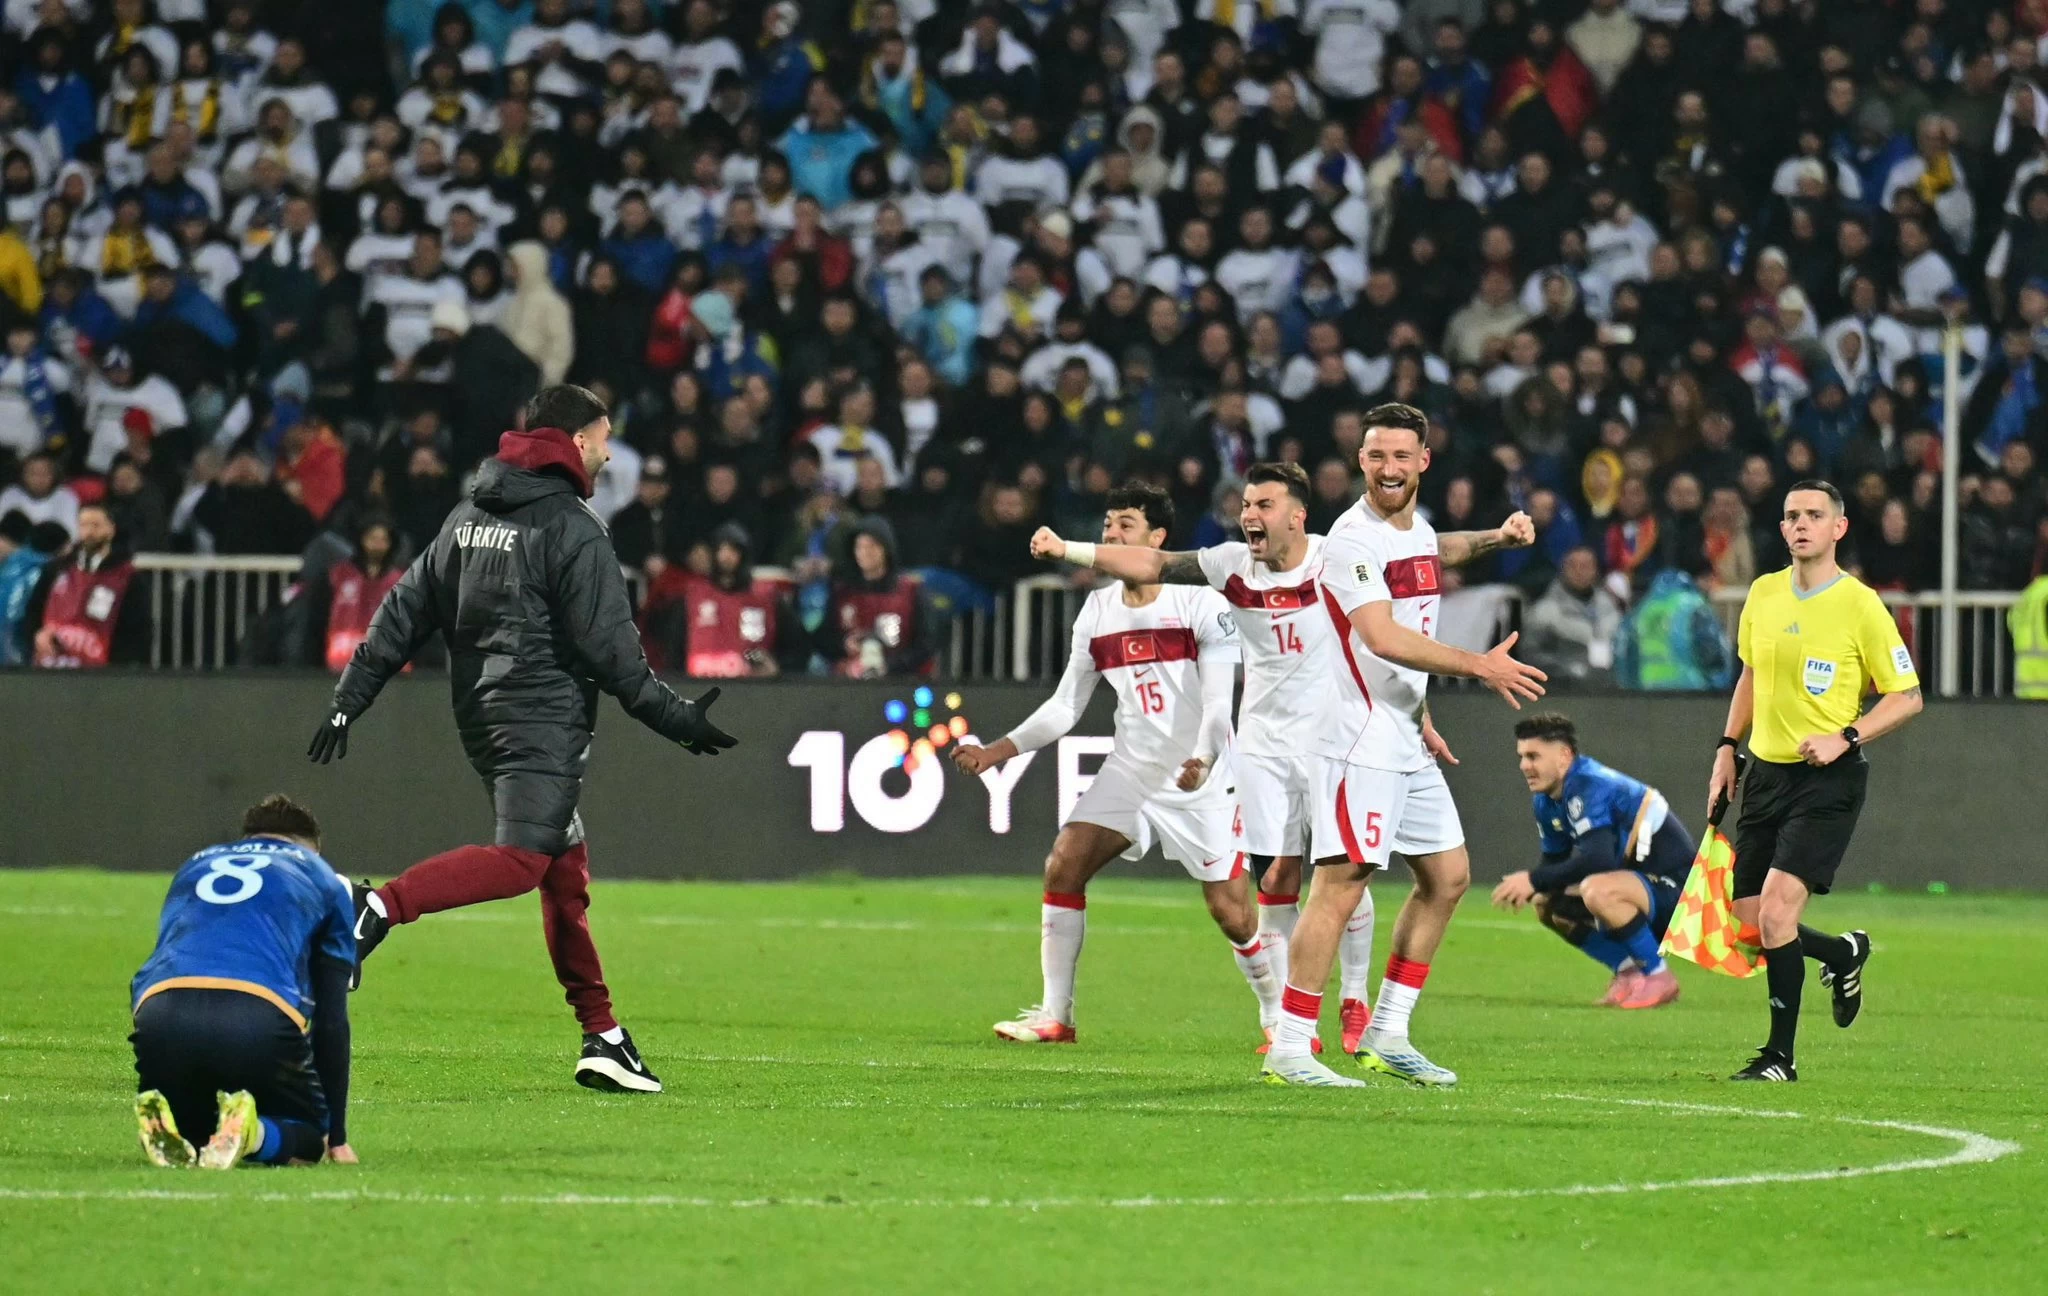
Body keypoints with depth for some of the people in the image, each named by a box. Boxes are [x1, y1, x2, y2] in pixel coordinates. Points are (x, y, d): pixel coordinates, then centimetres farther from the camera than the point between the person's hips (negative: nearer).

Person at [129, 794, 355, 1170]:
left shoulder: (194, 866, 38)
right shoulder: (323, 880, 29)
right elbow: (331, 1019, 25)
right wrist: (337, 1137, 30)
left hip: (159, 1008, 3)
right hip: (259, 1018, -3)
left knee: (187, 1129, 30)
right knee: (307, 1139, 21)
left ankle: (164, 1128, -8)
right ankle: (254, 1132, -16)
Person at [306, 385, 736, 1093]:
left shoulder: (470, 516, 15)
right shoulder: (572, 530, -8)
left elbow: (405, 611, 14)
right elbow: (611, 651, -11)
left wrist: (348, 701, 15)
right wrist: (678, 720, -2)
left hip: (481, 715, 9)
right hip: (543, 718, -9)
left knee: (566, 871, 13)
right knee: (519, 860, -18)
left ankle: (602, 1036, 12)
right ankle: (379, 907, -36)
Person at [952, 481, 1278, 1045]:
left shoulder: (1202, 603, -10)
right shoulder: (1097, 610, 7)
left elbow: (1219, 701, -16)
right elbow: (1065, 706, 11)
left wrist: (1202, 759, -34)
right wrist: (1000, 749, 0)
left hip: (1202, 782, -5)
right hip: (1129, 774, 5)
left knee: (1232, 912, -8)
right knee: (1062, 866, -10)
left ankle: (1279, 1017, 13)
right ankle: (1054, 1015, -3)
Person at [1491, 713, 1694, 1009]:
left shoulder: (1590, 787, -23)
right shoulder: (1547, 803, 7)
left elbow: (1598, 860, -34)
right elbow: (1555, 863, 13)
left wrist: (1534, 880, -28)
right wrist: (1529, 890, -10)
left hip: (1675, 888, -10)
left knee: (1597, 891, -36)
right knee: (1548, 906, 7)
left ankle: (1658, 978, -16)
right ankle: (1629, 972, 9)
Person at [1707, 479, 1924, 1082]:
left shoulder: (1860, 606, -9)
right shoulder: (1763, 594, 7)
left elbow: (1906, 696, -4)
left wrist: (1845, 737, -17)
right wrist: (1727, 749, 16)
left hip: (1828, 779, -6)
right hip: (1765, 772, 6)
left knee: (1777, 906, -19)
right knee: (1751, 924, 3)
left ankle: (1781, 1055, -9)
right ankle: (1845, 954, 33)